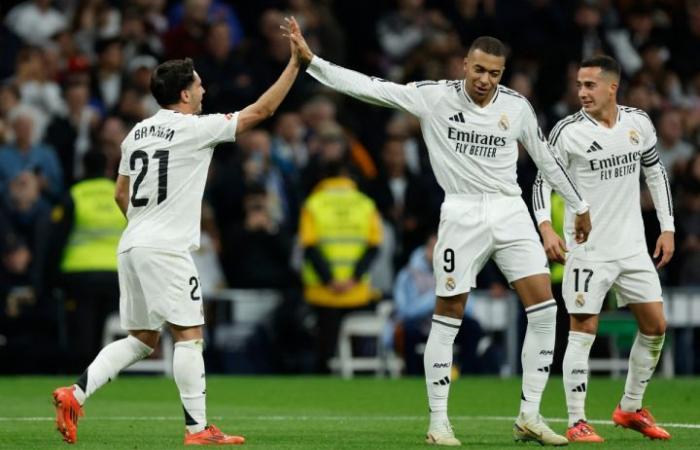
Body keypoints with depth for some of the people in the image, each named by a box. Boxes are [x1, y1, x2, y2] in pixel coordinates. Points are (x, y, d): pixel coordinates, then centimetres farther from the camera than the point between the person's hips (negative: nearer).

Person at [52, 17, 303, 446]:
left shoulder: (137, 133, 14)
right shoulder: (195, 128, -7)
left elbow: (121, 194, 20)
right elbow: (262, 110, -4)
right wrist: (296, 62, 2)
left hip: (133, 245, 8)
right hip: (166, 248, -8)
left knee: (142, 339, 13)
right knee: (189, 334, -2)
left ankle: (76, 393, -1)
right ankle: (198, 428, -3)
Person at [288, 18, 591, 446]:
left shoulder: (516, 106, 2)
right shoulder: (434, 97, -5)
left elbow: (547, 158, 15)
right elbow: (369, 87, -9)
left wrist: (580, 206, 22)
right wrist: (311, 60, -16)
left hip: (511, 211, 3)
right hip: (462, 214, -3)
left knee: (544, 307, -7)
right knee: (448, 316, -1)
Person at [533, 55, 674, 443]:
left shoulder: (639, 123, 1)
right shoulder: (568, 131, -11)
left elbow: (656, 173, 13)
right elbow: (543, 181, -6)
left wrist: (667, 227, 10)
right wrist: (546, 228, -21)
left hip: (633, 246, 5)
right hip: (587, 248, -5)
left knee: (655, 326, 6)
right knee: (583, 330, -9)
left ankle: (630, 409, 22)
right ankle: (576, 422, -4)